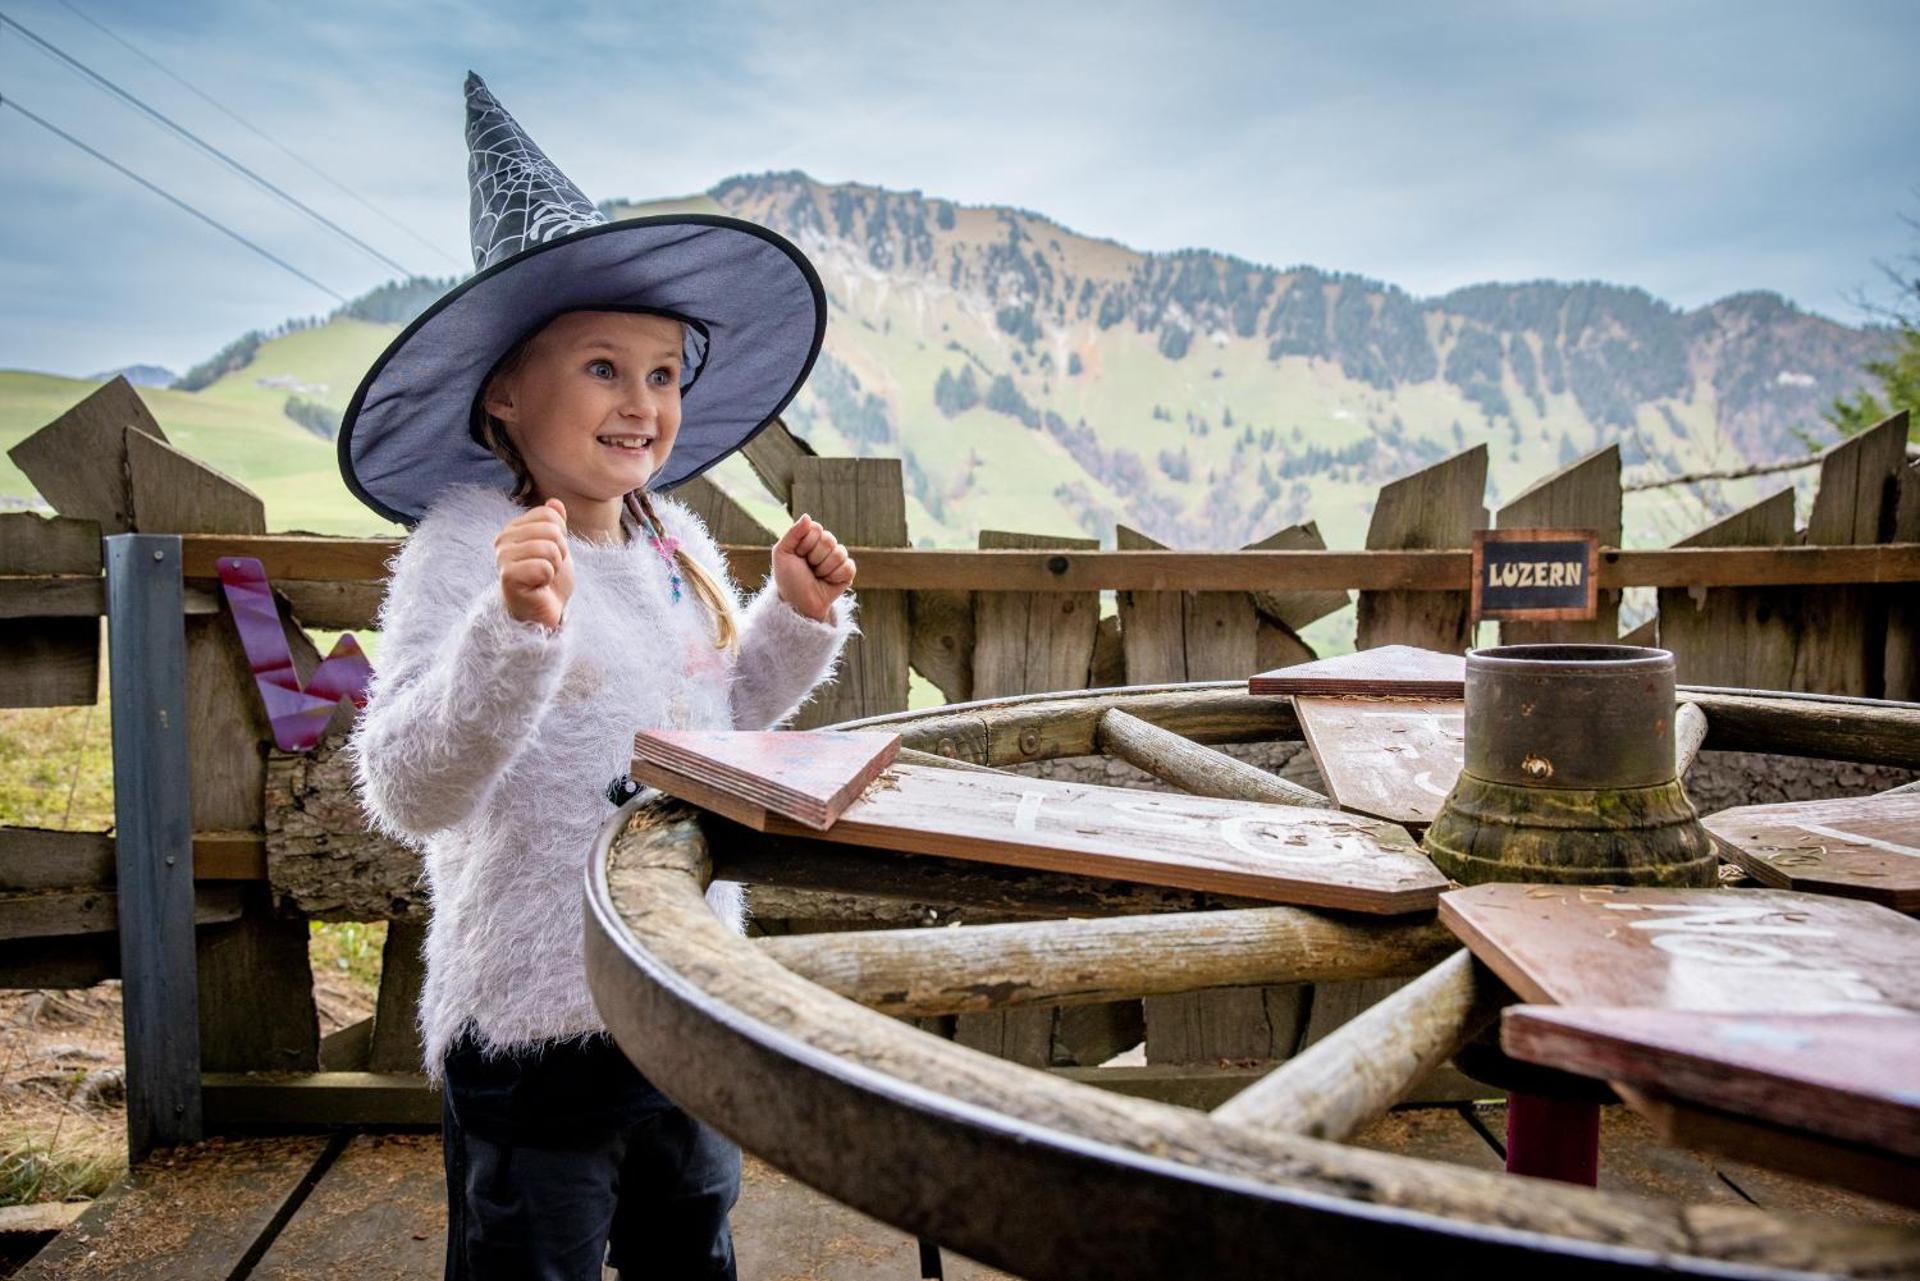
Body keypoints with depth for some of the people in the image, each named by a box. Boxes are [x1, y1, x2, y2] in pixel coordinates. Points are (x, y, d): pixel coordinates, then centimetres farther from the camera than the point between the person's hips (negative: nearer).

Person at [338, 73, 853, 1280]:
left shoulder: (682, 544, 2)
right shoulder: (466, 545, -18)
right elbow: (409, 793, -25)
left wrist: (801, 618, 2)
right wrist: (515, 628, -38)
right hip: (533, 1023, -6)